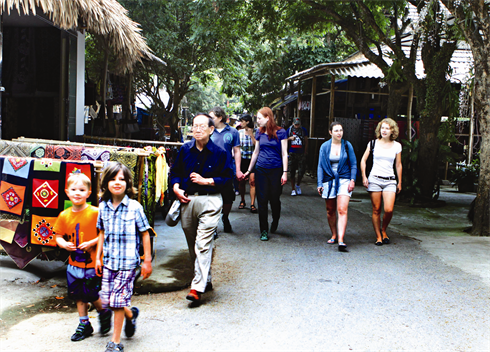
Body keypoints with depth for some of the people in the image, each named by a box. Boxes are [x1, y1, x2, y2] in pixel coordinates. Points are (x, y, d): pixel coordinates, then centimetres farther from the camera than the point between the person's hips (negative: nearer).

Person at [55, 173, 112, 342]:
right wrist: (64, 244, -12)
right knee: (79, 296, 14)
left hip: (92, 263, -5)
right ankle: (84, 324, 30)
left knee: (91, 295, 0)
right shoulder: (64, 215, -1)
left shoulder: (95, 213, -14)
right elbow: (59, 236, 8)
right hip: (74, 263, 5)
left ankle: (104, 312, 30)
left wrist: (92, 243, -22)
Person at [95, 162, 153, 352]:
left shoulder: (134, 207, -10)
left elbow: (145, 234, -5)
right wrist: (98, 257, 12)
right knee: (106, 300, 7)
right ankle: (130, 314, 39)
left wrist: (147, 261, -3)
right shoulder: (103, 207, 4)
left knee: (118, 300, -2)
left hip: (128, 261, -5)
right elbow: (102, 233, 14)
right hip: (109, 261, 5)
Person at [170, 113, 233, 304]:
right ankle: (206, 280, 27)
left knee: (203, 244, -13)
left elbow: (227, 177, -1)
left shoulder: (220, 153, -2)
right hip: (187, 200, 5)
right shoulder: (185, 150, 8)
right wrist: (176, 188, -1)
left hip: (210, 200, -4)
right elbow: (174, 172, 16)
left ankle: (198, 287, -13)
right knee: (193, 245, 11)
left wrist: (206, 181, -11)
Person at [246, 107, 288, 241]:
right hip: (261, 170, 3)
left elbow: (284, 154, -4)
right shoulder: (259, 133, 7)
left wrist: (285, 172, -10)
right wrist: (249, 170, 17)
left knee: (274, 199, 4)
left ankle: (275, 223, 33)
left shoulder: (280, 132, -5)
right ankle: (264, 230, 10)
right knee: (262, 200, 1)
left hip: (276, 170, -3)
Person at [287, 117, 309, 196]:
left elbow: (306, 141, 9)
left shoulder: (304, 130, 4)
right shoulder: (289, 129, 5)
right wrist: (290, 138, -9)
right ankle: (293, 189, 13)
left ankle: (298, 185, 22)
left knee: (301, 171, -5)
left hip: (301, 153, -1)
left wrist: (305, 152, 4)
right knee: (292, 172, 3)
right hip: (292, 153, 1)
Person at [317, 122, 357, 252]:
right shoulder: (324, 146, 3)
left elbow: (353, 164, 8)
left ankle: (341, 241, -20)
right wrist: (319, 184, 0)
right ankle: (334, 235, 28)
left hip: (344, 180, -2)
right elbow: (320, 166, 6)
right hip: (329, 180, 2)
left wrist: (352, 180, -3)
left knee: (342, 210, -14)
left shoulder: (347, 145, 3)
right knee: (330, 211, 10)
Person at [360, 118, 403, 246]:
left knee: (389, 210, -13)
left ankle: (384, 231, 14)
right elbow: (363, 160, 9)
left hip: (390, 180, 1)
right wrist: (364, 176, -1)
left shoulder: (397, 146, 7)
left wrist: (399, 182, 15)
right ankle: (378, 236, 12)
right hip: (374, 179, 0)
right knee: (376, 210, 0)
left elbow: (398, 165, 14)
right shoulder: (373, 143, 4)